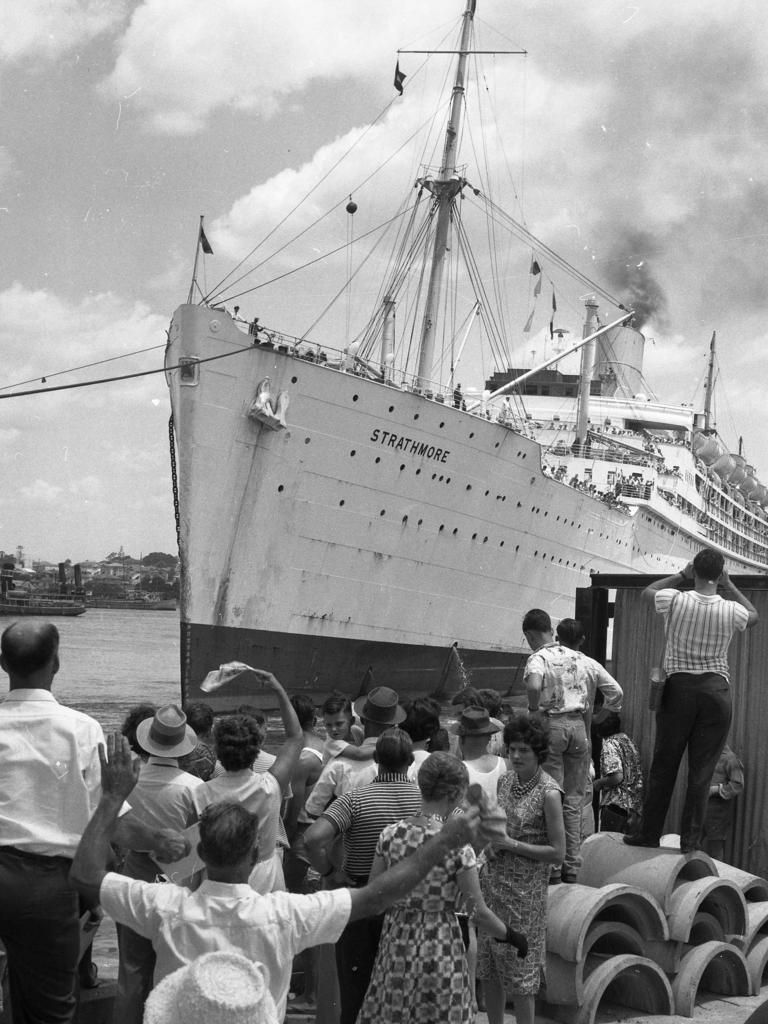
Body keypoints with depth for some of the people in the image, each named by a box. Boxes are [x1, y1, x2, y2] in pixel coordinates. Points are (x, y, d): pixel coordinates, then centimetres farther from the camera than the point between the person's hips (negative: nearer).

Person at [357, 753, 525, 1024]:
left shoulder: (390, 835, -7)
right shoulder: (457, 847, -17)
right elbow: (479, 913, -11)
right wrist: (511, 936, 6)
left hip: (395, 945, 4)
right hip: (440, 948, -3)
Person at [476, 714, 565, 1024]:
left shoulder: (549, 793, -15)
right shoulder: (505, 781, 4)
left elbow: (557, 852, -14)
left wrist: (511, 844, -18)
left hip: (525, 892, -6)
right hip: (492, 882, 6)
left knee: (520, 972, 3)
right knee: (488, 968, 13)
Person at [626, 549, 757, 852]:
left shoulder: (676, 600, -9)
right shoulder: (731, 610, -6)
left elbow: (647, 592, 15)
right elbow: (754, 616, 19)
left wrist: (681, 575, 17)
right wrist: (729, 585, 18)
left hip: (679, 687, 0)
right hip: (716, 690, 0)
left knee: (663, 765, 9)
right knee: (702, 770, 6)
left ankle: (650, 833, 15)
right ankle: (690, 839, 9)